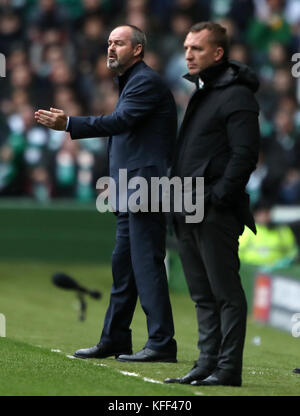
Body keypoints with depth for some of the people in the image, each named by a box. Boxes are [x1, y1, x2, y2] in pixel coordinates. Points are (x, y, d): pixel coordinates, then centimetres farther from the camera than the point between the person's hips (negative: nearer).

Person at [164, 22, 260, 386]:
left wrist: (218, 198, -19)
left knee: (225, 292, -5)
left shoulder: (236, 96, -10)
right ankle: (208, 363, 15)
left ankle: (228, 369, -3)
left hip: (215, 214, -9)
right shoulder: (200, 92, 19)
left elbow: (245, 154, -17)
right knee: (203, 296, 11)